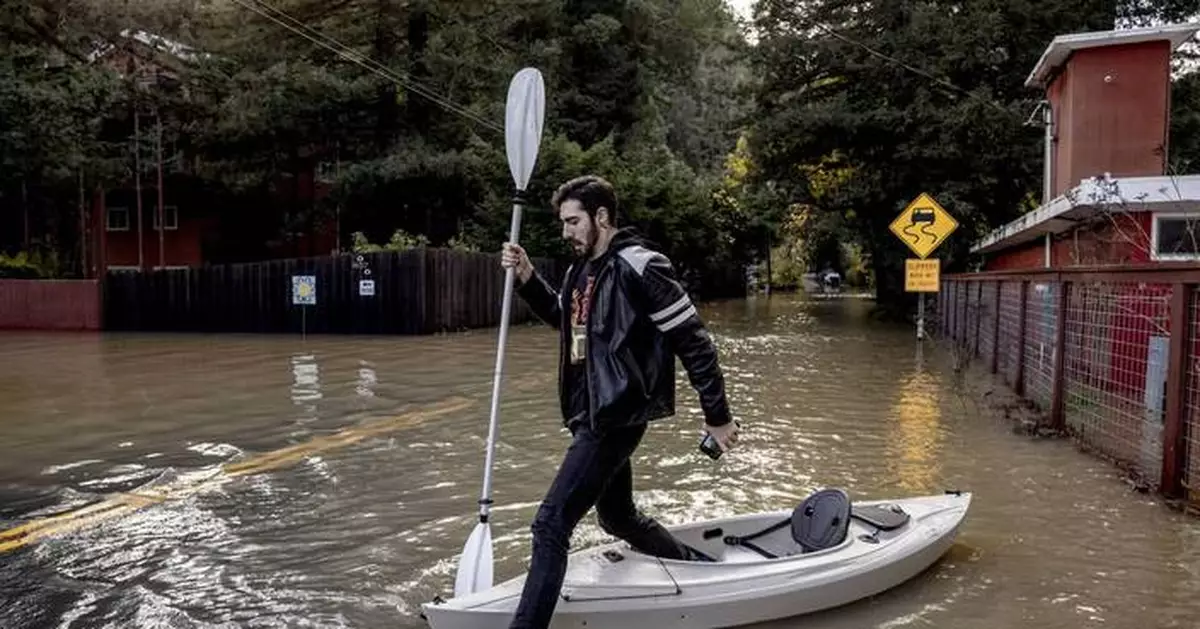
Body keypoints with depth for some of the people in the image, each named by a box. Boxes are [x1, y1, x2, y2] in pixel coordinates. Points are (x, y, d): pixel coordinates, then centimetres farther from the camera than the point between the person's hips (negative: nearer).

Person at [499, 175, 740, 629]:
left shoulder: (638, 267, -17)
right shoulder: (582, 269, 9)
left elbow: (694, 342, -15)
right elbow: (562, 317, 30)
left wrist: (717, 416, -11)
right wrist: (527, 278, 11)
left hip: (616, 418, -10)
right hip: (592, 416, 10)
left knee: (550, 525, -14)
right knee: (619, 518, 24)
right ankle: (704, 571, 45)